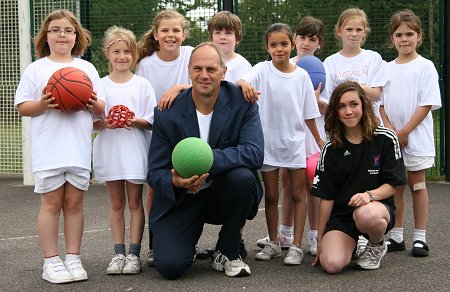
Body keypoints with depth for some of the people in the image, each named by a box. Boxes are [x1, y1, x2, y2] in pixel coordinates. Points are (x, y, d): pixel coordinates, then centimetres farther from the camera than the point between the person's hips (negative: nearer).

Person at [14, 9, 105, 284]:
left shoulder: (87, 68, 12)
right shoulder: (36, 68, 5)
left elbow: (101, 107, 12)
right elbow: (22, 107, 1)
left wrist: (93, 103, -11)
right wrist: (43, 104, -17)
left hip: (79, 149, 2)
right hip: (48, 149, -2)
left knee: (74, 203, 6)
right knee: (52, 203, 1)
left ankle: (73, 258, 14)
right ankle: (51, 261, 8)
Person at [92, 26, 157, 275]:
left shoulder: (142, 84, 2)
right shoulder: (100, 85, 4)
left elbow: (153, 121, 1)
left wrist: (136, 121, -18)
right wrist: (105, 122, -16)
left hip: (135, 151, -1)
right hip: (109, 150, 1)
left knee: (135, 202, 4)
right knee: (116, 203, 8)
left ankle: (134, 254, 9)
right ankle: (119, 253, 14)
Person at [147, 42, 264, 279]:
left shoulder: (242, 103, -9)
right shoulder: (168, 113, -9)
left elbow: (255, 153, -22)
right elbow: (155, 171, -6)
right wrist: (175, 182, -31)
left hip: (222, 193, 1)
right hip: (180, 198, -1)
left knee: (242, 177, -34)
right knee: (169, 266, -22)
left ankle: (227, 253, -8)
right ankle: (187, 244, 19)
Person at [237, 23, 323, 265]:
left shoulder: (301, 75, -1)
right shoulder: (262, 70, -5)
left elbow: (309, 113, 6)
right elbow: (244, 82, -26)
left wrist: (319, 139, 8)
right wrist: (244, 84, -49)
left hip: (294, 141, 1)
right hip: (267, 142, 0)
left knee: (297, 194, 3)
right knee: (271, 195, 11)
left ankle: (296, 245, 9)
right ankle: (273, 243, 24)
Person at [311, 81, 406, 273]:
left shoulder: (385, 139, -4)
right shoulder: (331, 148, 2)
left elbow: (392, 185, -3)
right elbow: (326, 197, 3)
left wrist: (370, 195, -25)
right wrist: (320, 240, 4)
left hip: (379, 206, -1)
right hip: (341, 214, 2)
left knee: (365, 215, -40)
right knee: (332, 265, -25)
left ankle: (377, 246, -3)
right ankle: (352, 243, 13)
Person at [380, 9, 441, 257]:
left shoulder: (425, 67, -4)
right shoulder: (387, 68, 9)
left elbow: (427, 104, -9)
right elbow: (381, 104, 8)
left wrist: (404, 132, -13)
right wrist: (390, 130, -8)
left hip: (416, 137, -4)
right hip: (391, 137, 4)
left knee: (417, 185, 2)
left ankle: (420, 237, 9)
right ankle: (396, 236, 16)